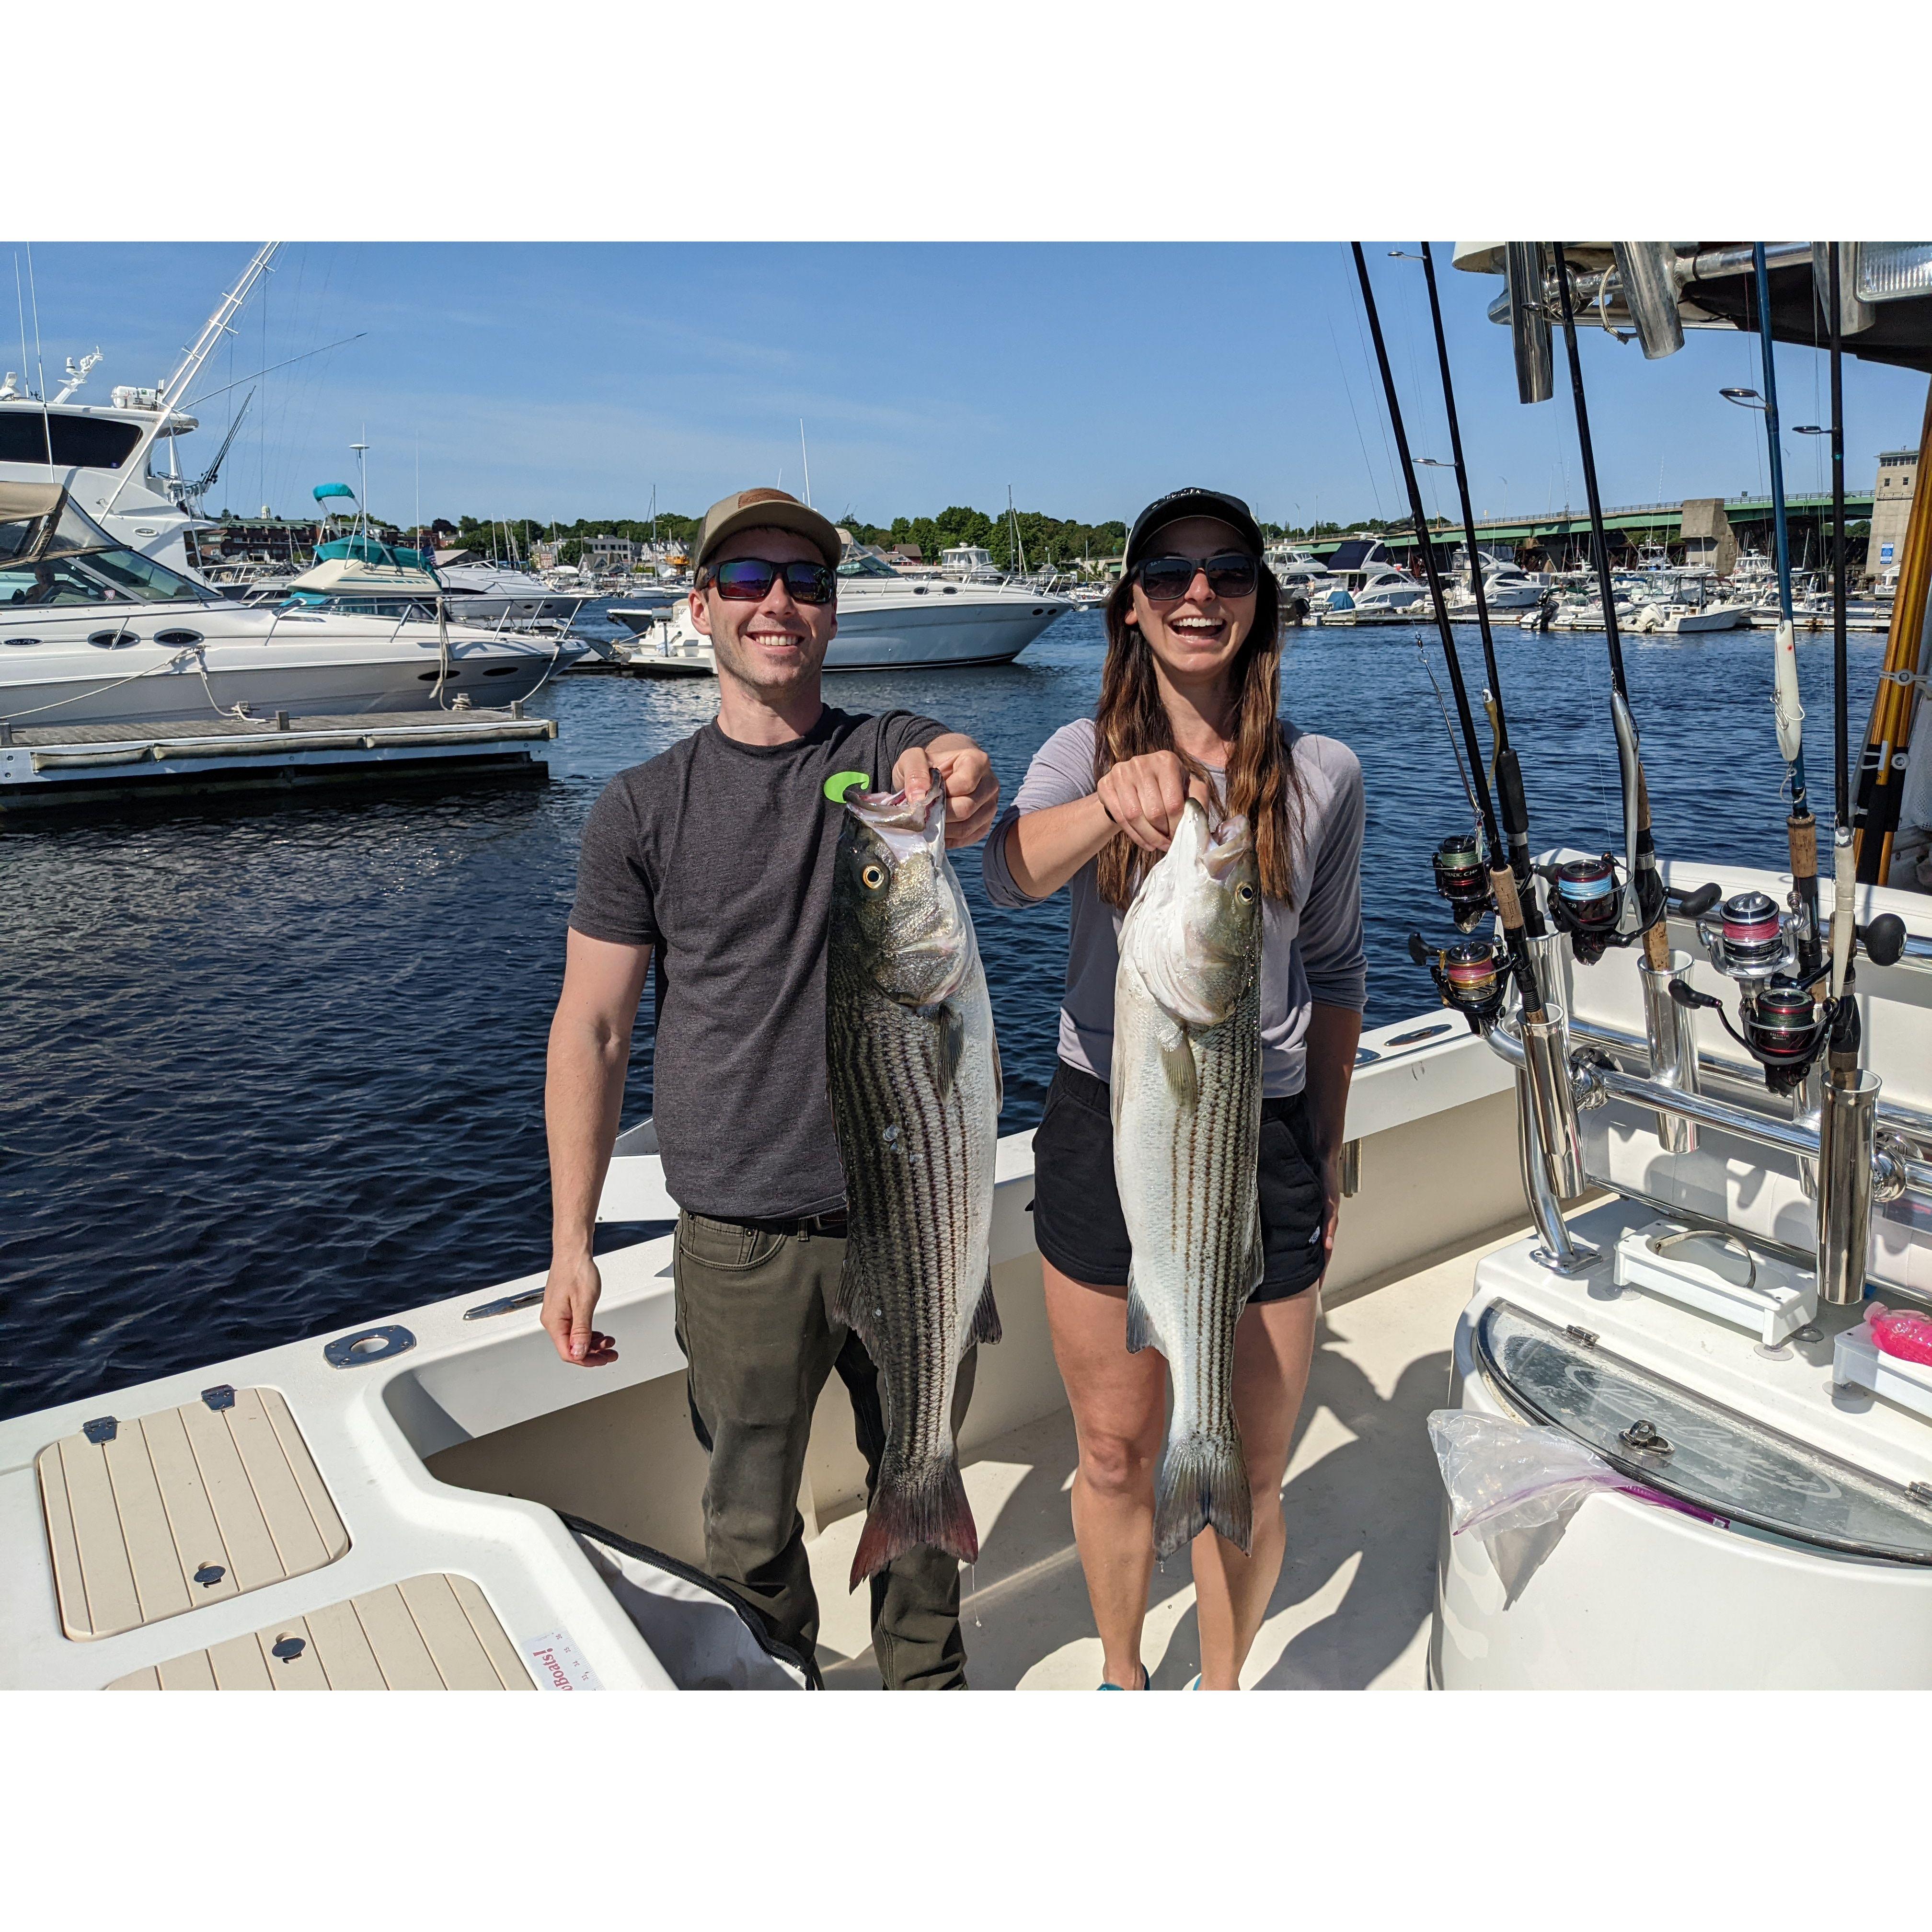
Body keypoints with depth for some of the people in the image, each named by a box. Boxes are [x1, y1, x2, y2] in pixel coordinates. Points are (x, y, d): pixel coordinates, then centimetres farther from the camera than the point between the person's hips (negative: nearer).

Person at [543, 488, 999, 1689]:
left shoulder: (897, 754, -1)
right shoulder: (643, 809, -3)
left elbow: (962, 797, -26)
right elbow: (591, 1029, -2)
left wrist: (954, 793, -50)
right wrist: (572, 1245, -5)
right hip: (742, 1240, -1)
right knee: (751, 1518, 14)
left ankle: (926, 1672, 47)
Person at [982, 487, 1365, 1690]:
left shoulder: (1322, 775, -1)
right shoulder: (1085, 752, -4)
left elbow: (1335, 971, 8)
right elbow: (1012, 875, -26)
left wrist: (1328, 1148, 10)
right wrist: (1115, 799, -46)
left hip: (1262, 1139, 0)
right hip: (1107, 1129, 0)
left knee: (1247, 1481, 11)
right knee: (1115, 1455, 16)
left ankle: (1224, 1688, 40)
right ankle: (1122, 1673, 44)